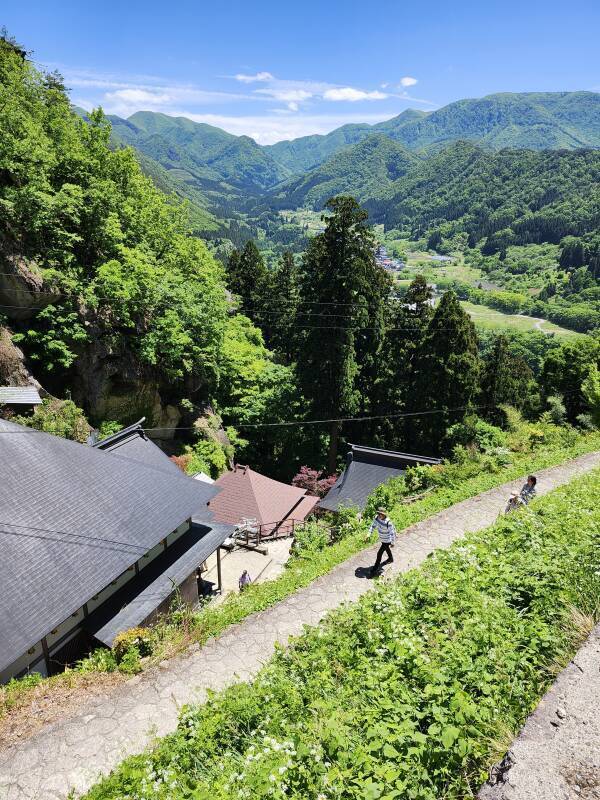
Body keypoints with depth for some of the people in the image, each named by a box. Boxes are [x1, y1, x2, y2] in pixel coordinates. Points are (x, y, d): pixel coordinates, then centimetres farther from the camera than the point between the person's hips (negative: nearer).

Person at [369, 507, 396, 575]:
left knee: (379, 553, -2)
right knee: (387, 549, 32)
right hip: (382, 539, 7)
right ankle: (390, 558, 60)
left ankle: (376, 568, 15)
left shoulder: (388, 522, -36)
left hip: (387, 540, -7)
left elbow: (392, 533, -24)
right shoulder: (377, 518, -18)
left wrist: (392, 543, -15)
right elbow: (373, 526, -3)